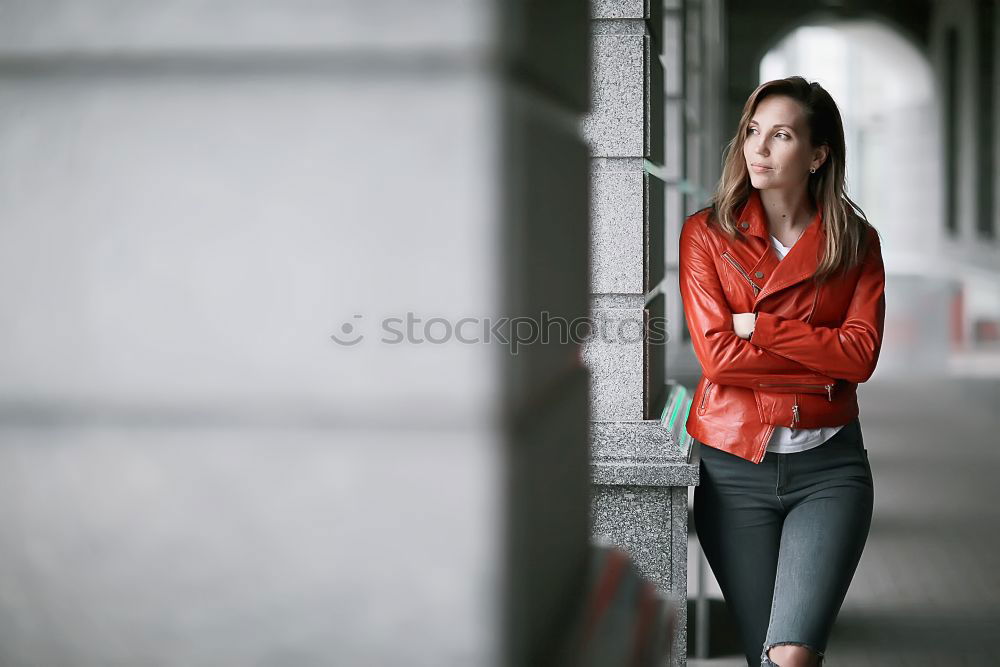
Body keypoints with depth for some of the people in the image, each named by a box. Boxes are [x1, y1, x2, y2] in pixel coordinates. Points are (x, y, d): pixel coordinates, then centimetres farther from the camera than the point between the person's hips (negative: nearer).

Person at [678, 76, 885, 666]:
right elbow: (716, 354, -10)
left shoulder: (857, 241, 4)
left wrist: (759, 326, -13)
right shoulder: (707, 234, 1)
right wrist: (825, 363, -11)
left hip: (829, 467, 0)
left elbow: (862, 354, -9)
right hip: (734, 467, 0)